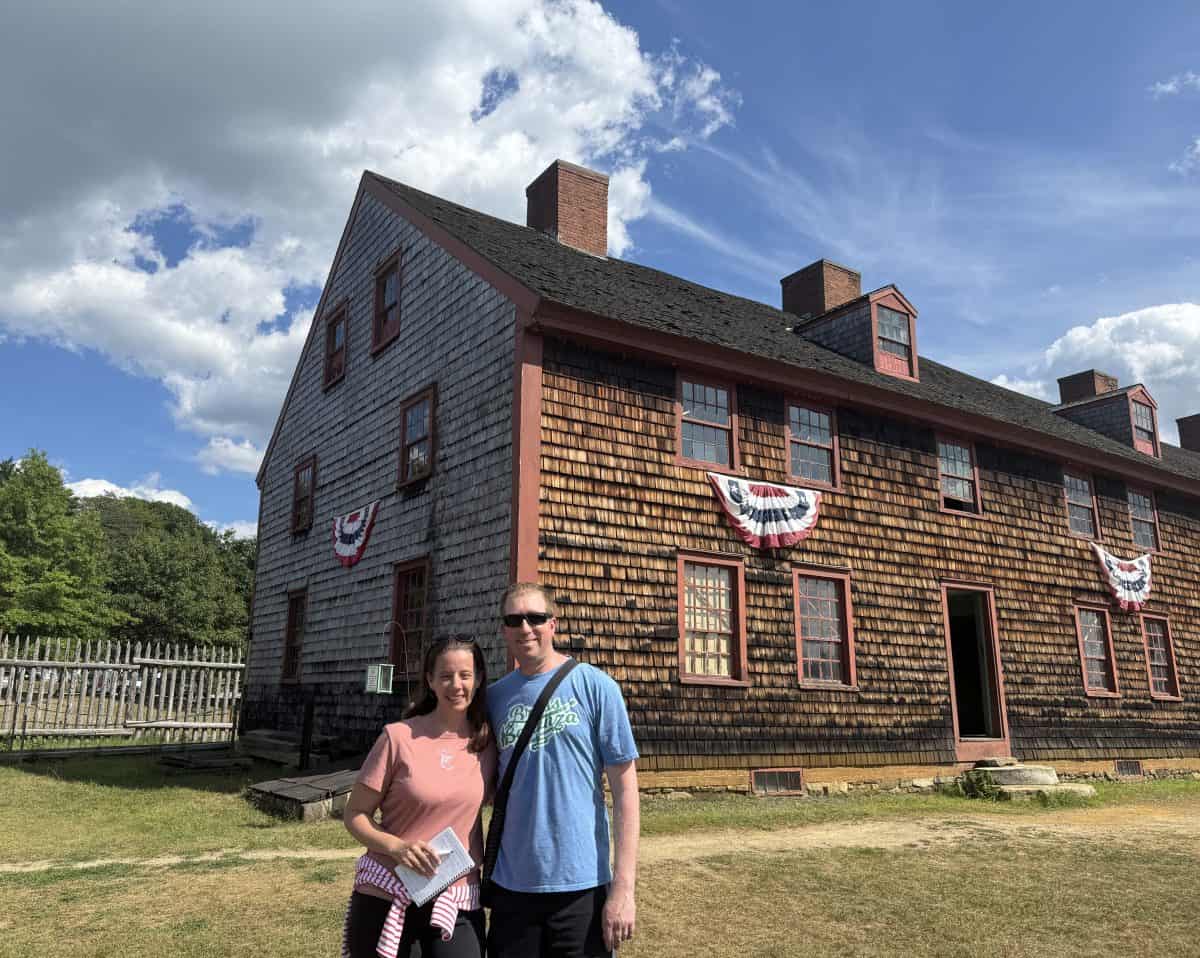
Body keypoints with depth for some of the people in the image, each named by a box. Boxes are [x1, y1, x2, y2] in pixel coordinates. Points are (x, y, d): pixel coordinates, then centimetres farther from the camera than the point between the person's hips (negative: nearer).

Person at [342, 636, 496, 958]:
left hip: (457, 902, 2)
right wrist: (397, 847, -19)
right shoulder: (398, 737, -10)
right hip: (385, 895, -2)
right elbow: (354, 816, -5)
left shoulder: (487, 743, -1)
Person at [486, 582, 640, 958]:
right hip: (510, 884, 3)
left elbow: (624, 787, -6)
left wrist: (623, 886, -11)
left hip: (581, 885, -3)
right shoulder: (495, 696, 4)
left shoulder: (594, 686, -7)